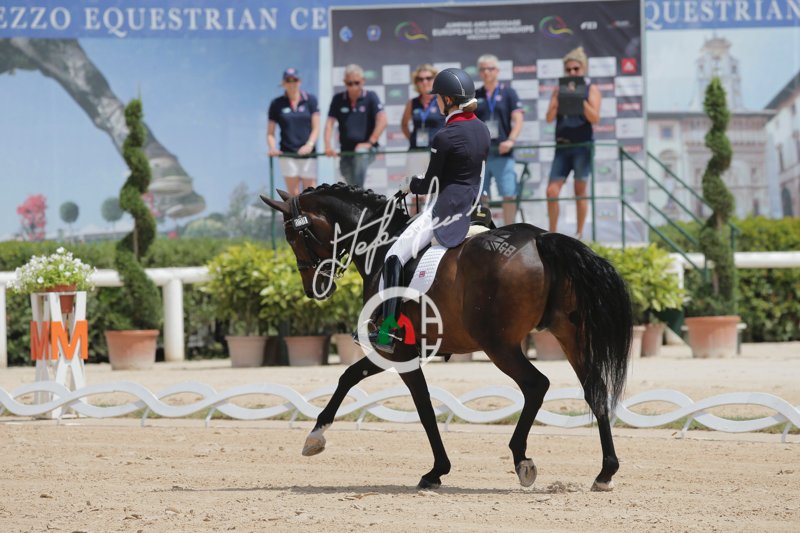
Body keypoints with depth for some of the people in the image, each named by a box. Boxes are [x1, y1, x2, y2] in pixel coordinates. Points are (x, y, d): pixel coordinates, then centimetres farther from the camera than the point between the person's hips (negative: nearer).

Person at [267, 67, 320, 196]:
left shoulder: (310, 100, 7)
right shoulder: (277, 104, 5)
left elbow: (316, 128, 4)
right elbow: (270, 132, 7)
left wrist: (310, 144, -13)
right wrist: (272, 148, -12)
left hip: (308, 154, 0)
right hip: (287, 154, 0)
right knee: (294, 194, -4)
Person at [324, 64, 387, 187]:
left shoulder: (370, 97, -1)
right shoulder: (338, 99, 6)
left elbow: (382, 120, -10)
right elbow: (330, 123, 1)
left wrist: (370, 142, -17)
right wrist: (328, 146, -13)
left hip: (365, 149, -4)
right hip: (346, 149, 4)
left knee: (360, 156, -36)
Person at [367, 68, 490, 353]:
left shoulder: (444, 137, -17)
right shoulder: (482, 130, 7)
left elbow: (429, 184, -10)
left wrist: (410, 185, 11)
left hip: (447, 209, -9)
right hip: (474, 206, 9)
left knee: (395, 256, -6)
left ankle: (387, 332, -13)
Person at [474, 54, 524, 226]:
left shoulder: (508, 92, 4)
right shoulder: (475, 96, 11)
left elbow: (518, 120, -2)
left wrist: (511, 140, -18)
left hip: (503, 153, -2)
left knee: (509, 195, -6)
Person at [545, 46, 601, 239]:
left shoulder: (591, 89, 3)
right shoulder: (559, 90, 11)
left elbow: (595, 118, -9)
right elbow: (550, 118, 3)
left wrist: (580, 98, -17)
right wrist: (559, 98, -11)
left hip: (582, 145, -3)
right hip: (562, 146, 3)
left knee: (580, 191, 1)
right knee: (552, 191, -4)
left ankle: (579, 233, 9)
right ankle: (552, 233, 5)